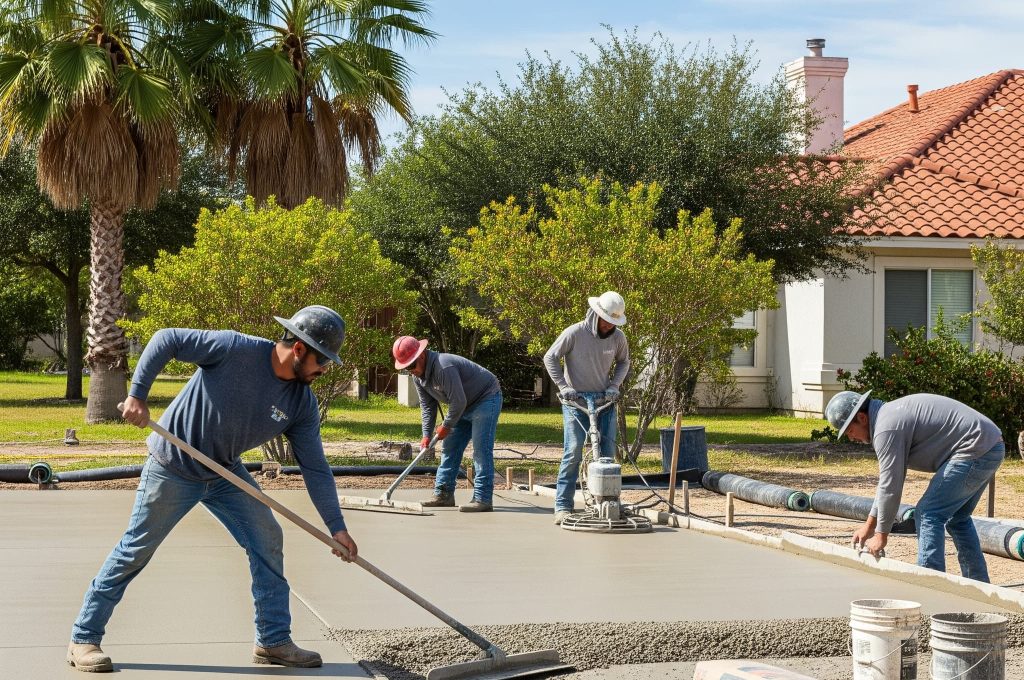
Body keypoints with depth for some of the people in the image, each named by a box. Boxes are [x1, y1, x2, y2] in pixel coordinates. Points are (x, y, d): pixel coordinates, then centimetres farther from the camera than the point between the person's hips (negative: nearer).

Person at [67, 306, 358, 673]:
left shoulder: (302, 403, -9)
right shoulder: (235, 349, -27)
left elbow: (315, 467, -5)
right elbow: (166, 340, -21)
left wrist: (336, 526, -7)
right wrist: (137, 396, -26)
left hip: (226, 473, 6)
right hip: (172, 467, -6)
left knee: (267, 541, -2)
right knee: (135, 552, 1)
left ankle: (273, 641, 9)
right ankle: (83, 639, 13)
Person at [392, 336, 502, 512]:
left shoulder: (444, 368, -33)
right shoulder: (418, 377, -2)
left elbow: (458, 402, -31)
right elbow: (427, 406, 5)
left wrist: (446, 426, -17)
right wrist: (426, 435, -4)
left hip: (486, 399, -10)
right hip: (466, 405, 10)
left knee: (481, 450, -16)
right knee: (449, 448, 9)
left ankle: (483, 499, -18)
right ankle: (444, 494, 14)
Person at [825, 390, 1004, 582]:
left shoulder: (886, 429, -16)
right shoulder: (890, 414, 17)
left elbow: (890, 486, -13)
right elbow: (887, 479, 24)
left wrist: (882, 535, -3)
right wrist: (870, 524, 26)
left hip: (975, 450, -11)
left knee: (928, 514, -7)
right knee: (957, 518, 22)